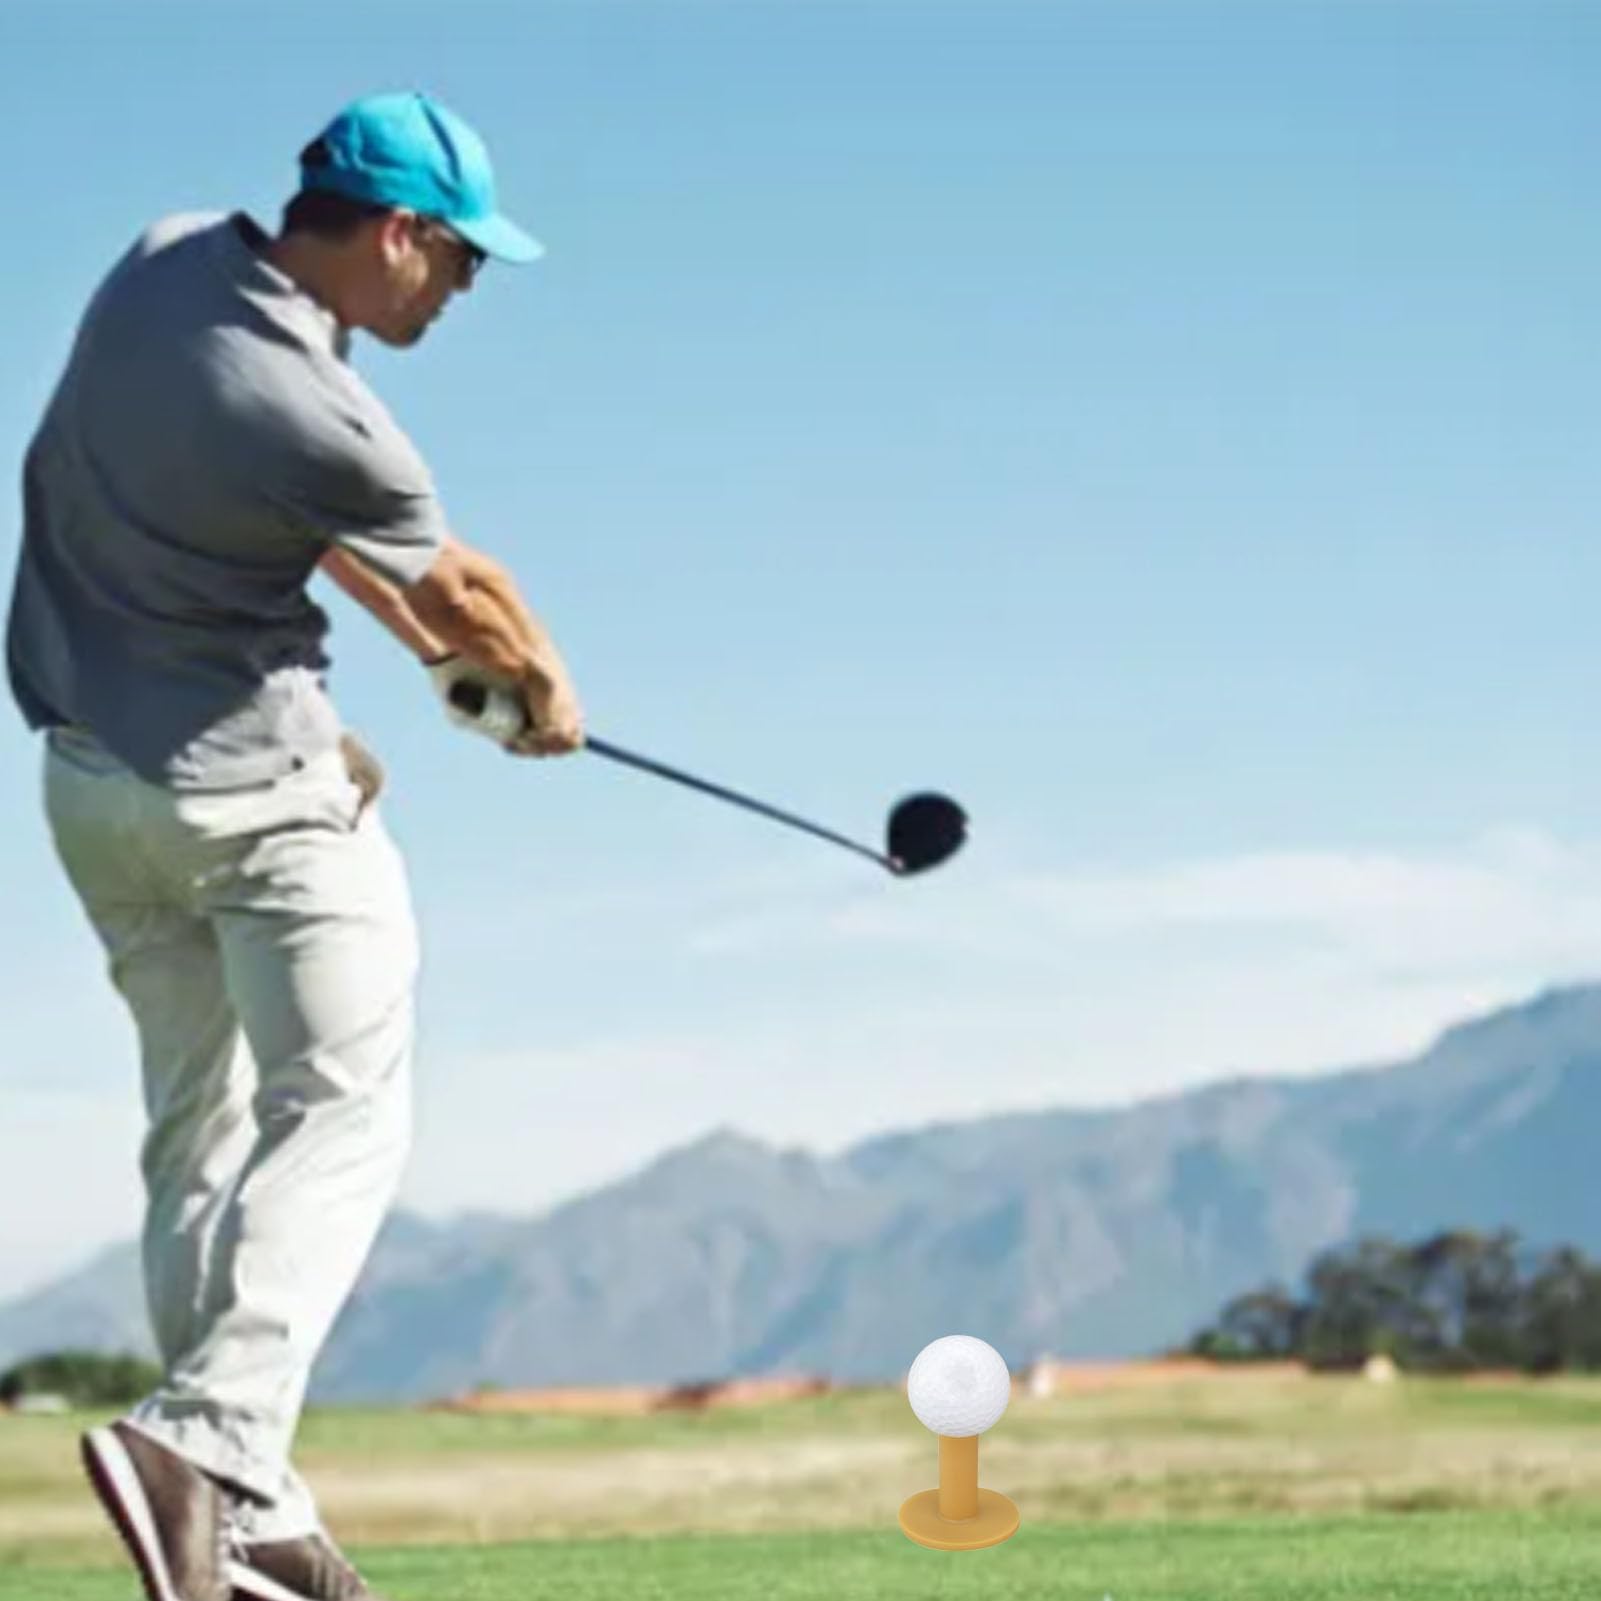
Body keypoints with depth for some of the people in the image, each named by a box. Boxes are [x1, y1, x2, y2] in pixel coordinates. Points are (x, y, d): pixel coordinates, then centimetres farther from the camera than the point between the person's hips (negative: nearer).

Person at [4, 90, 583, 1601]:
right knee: (340, 1109, -4)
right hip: (248, 781, -8)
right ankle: (209, 1431, -22)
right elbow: (459, 588, -2)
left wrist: (434, 642, 19)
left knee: (197, 1126, 11)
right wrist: (546, 684, 18)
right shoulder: (322, 423, -23)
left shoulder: (165, 260, -1)